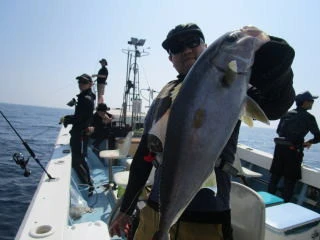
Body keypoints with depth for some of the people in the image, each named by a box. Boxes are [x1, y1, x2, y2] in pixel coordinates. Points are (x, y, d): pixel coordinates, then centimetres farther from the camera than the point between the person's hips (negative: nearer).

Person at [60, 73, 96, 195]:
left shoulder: (86, 98, -16)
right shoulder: (85, 97, 15)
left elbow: (78, 118, -19)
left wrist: (66, 119, -4)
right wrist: (67, 118, 5)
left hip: (81, 134, -10)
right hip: (79, 133, 10)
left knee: (76, 161, -6)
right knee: (80, 160, 18)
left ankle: (88, 185, 2)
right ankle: (88, 183, 31)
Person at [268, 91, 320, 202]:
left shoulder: (287, 114, 9)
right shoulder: (309, 117, -4)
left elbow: (278, 131, 14)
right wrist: (309, 142, 14)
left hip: (280, 147, 5)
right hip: (293, 151, -4)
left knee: (275, 176, 12)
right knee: (290, 179, 6)